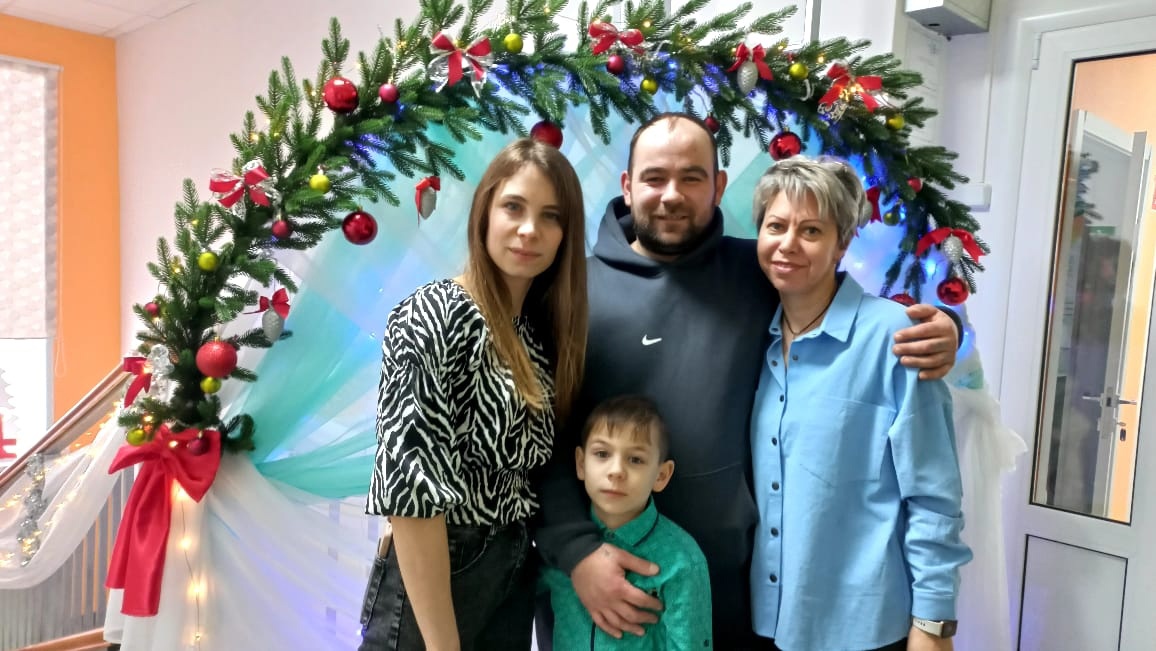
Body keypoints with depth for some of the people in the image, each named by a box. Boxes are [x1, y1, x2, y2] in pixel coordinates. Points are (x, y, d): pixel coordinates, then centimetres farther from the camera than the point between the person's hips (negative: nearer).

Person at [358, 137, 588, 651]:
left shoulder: (542, 328, 4)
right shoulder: (433, 317, -19)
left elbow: (538, 468, 8)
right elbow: (411, 485, -23)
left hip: (516, 578, 7)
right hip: (431, 586, -7)